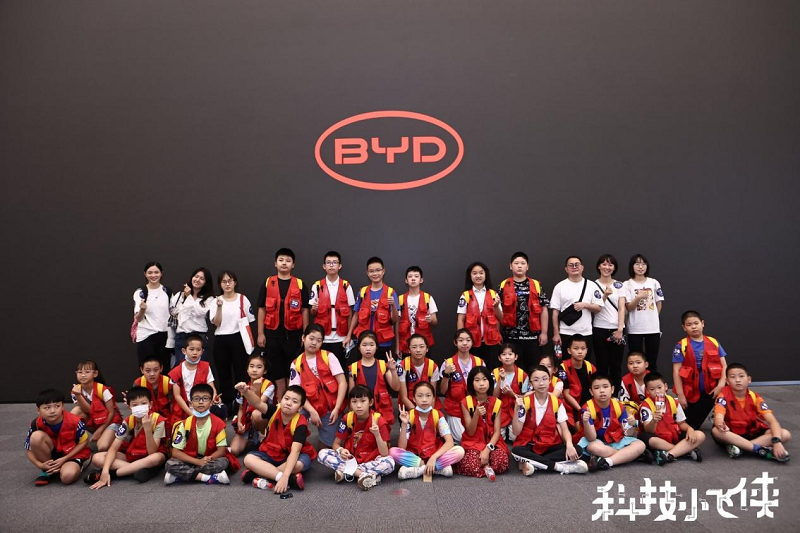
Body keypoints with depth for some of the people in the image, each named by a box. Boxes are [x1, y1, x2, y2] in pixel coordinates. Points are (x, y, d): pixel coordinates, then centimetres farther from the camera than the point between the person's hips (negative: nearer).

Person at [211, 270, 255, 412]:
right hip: (221, 340, 2)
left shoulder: (243, 299, 3)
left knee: (240, 372, -2)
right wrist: (219, 306, -16)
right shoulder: (216, 301, 5)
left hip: (238, 339, -1)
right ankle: (226, 404, 17)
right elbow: (216, 323, -4)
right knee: (223, 374, 7)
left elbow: (248, 322, 6)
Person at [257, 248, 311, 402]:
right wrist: (260, 333, 0)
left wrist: (305, 334, -1)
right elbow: (262, 309, 5)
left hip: (293, 333, -1)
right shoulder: (267, 283, 4)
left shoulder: (300, 284, 1)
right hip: (272, 333, 1)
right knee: (276, 371, 8)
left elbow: (304, 310, 2)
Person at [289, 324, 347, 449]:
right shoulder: (296, 364, -1)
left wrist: (337, 408, -13)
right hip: (312, 408, 1)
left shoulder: (328, 357, -4)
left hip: (331, 408, -1)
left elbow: (342, 383, -7)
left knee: (325, 446, -2)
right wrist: (312, 411, -16)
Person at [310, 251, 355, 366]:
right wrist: (314, 309, -17)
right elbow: (312, 314, 6)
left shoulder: (346, 286, 1)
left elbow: (350, 313, 4)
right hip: (322, 337, 0)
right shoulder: (317, 286, 2)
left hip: (340, 337, 0)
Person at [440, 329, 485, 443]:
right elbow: (443, 391, -7)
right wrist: (446, 374, -23)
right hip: (455, 409, -3)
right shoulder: (448, 363, -9)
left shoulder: (480, 362, -1)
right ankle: (449, 425, 19)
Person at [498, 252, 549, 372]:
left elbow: (543, 309, 5)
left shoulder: (536, 285, 6)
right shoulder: (504, 286, 4)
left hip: (533, 335, 1)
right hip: (511, 336, -1)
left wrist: (544, 332, 0)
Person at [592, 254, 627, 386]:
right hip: (600, 329, -1)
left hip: (617, 329, 1)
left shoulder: (619, 285, 7)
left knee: (616, 366, 5)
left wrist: (620, 329, -8)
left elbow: (622, 308, 1)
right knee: (602, 365, 3)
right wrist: (605, 295, -21)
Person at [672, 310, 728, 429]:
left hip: (710, 390, 2)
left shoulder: (714, 343, 1)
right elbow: (676, 371, -10)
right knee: (688, 426, 4)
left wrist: (721, 384, -16)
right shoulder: (681, 346, -8)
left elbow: (724, 366, 0)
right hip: (690, 392, -1)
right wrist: (680, 395, -12)